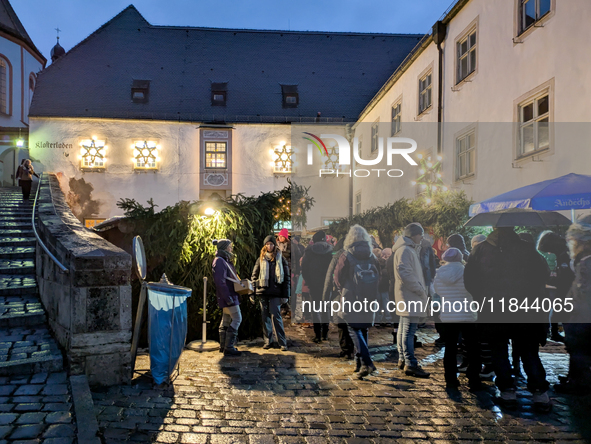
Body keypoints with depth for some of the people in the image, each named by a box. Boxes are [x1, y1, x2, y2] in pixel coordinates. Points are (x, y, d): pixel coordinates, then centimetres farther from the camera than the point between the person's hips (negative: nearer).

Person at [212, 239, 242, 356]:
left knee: (226, 320, 14)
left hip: (230, 295, 10)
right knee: (237, 318, -11)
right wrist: (227, 297, -25)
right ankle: (228, 348, -9)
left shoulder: (225, 261, 17)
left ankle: (223, 346, 22)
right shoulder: (219, 261, -15)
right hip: (227, 295, -10)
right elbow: (220, 281, -22)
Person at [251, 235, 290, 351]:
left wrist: (285, 294, -3)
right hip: (263, 292, 3)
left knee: (275, 316, -8)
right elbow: (254, 275, 13)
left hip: (276, 293, -3)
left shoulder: (280, 259, 3)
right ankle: (268, 341, 17)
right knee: (265, 317, 7)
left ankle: (282, 342, -3)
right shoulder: (261, 259, 10)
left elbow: (286, 277, 3)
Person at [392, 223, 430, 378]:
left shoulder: (410, 249, 19)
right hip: (409, 297, -11)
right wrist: (419, 289, -19)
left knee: (404, 329, 16)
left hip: (408, 297, 11)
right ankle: (410, 364, -7)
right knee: (408, 330, -9)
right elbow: (404, 273, -24)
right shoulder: (405, 250, -14)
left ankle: (402, 359, 25)